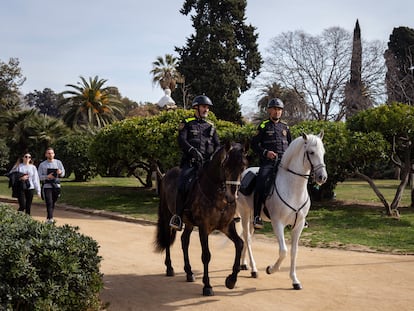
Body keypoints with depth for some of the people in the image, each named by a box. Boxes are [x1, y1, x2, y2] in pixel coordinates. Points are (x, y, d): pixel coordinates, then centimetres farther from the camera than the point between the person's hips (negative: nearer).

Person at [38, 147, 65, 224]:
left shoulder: (58, 162, 8)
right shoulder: (42, 165, 3)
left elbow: (63, 174, 9)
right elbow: (39, 176, -1)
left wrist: (60, 173, -15)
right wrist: (47, 176, -18)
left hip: (56, 186, 3)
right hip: (47, 186, -3)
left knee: (53, 203, 10)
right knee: (49, 203, -13)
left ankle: (48, 218, 25)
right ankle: (50, 219, -18)